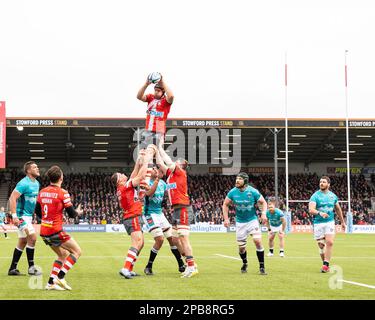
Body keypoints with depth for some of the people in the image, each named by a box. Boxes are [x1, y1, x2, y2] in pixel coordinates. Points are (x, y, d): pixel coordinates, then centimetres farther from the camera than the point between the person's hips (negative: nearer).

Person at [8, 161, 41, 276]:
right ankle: (31, 267, -7)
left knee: (23, 242, 11)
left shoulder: (36, 183, 11)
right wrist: (14, 216, -27)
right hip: (22, 215, -9)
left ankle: (12, 269, 18)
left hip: (28, 216, 9)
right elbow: (12, 198, -22)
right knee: (32, 238, -16)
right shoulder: (24, 183, -17)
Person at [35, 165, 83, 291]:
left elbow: (37, 211, 16)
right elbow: (71, 213, -8)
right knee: (77, 251, 5)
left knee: (63, 255, 21)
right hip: (56, 231, -7)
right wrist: (78, 212, 14)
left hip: (44, 231, 7)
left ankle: (51, 282, 12)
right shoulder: (62, 193, -13)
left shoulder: (42, 191, 7)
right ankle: (60, 277, -7)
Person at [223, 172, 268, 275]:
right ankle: (244, 264, 35)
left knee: (258, 241, -19)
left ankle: (262, 266, -8)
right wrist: (226, 219, -4)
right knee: (241, 246, 6)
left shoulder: (253, 192, -14)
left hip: (252, 220, -2)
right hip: (240, 222, 2)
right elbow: (225, 205, 5)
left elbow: (263, 202, -2)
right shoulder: (233, 192, -8)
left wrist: (263, 213, -18)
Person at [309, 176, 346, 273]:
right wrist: (320, 213, -36)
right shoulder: (315, 196, -4)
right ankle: (325, 263, 19)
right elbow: (311, 210, -17)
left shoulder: (333, 196, 8)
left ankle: (326, 265, -15)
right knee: (321, 245, 2)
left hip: (330, 222, 1)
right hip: (318, 223, -1)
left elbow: (338, 209, 22)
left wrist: (342, 222, 27)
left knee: (329, 242, -17)